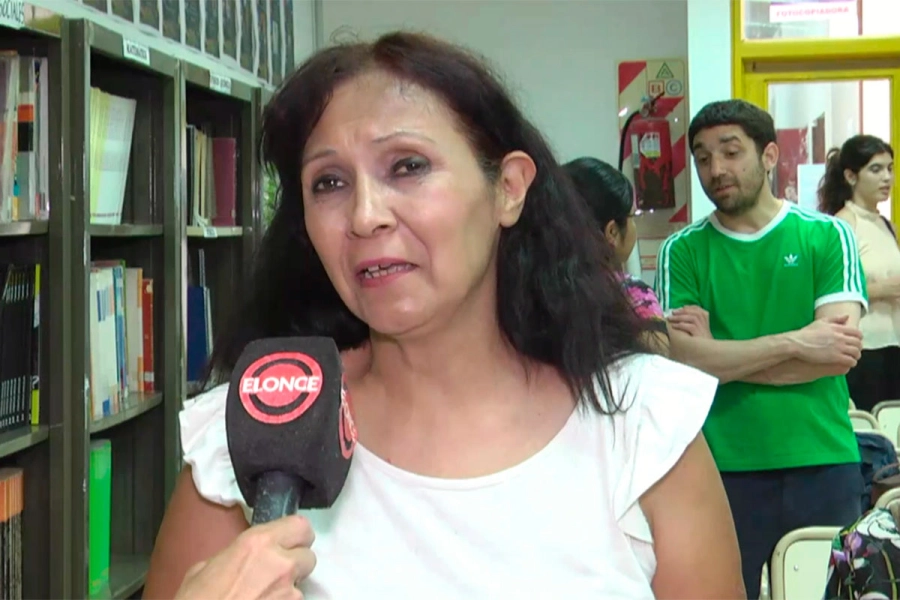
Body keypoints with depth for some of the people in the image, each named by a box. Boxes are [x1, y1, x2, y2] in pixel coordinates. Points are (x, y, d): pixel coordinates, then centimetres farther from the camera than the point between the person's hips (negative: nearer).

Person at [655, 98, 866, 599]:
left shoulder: (828, 236, 2)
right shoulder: (683, 251, 3)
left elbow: (839, 353, -9)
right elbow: (684, 358, -10)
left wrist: (722, 356, -11)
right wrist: (795, 342, -15)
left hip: (823, 463, 0)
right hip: (723, 468, 0)